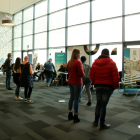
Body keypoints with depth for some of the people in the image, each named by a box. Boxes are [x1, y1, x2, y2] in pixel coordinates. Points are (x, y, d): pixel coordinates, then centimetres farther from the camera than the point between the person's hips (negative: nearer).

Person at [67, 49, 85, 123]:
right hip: (77, 83, -8)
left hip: (70, 82, 8)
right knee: (76, 99, 1)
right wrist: (83, 74, 3)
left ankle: (70, 115, 27)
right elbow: (82, 74, -17)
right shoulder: (78, 62, -17)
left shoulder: (69, 62, 7)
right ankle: (75, 117, 10)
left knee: (72, 97, 18)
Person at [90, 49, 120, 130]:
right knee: (104, 105, 1)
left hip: (98, 86, 4)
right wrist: (115, 86, 2)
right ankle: (102, 125, 12)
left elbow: (92, 75, 7)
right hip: (108, 87, -4)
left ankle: (96, 121, 26)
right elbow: (116, 77, -10)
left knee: (98, 104, 17)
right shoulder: (112, 63, -7)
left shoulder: (95, 63, 5)